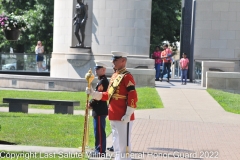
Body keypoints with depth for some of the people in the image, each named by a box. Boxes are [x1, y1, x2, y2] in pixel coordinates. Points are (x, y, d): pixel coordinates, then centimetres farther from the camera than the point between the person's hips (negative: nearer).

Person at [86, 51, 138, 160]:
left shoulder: (127, 77, -13)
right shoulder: (114, 76, 15)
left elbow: (133, 97, -19)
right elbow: (107, 95, 19)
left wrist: (128, 115, -21)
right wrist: (93, 93, 7)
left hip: (123, 118, -9)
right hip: (114, 117, 9)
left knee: (123, 146, -5)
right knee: (116, 145, 16)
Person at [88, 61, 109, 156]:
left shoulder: (103, 81, -15)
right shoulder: (102, 81, 17)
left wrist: (91, 104, -10)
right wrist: (92, 103, 7)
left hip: (100, 111, -10)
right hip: (99, 110, 10)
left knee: (99, 131, -7)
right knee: (99, 131, 14)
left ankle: (101, 151, -4)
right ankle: (99, 149, 20)